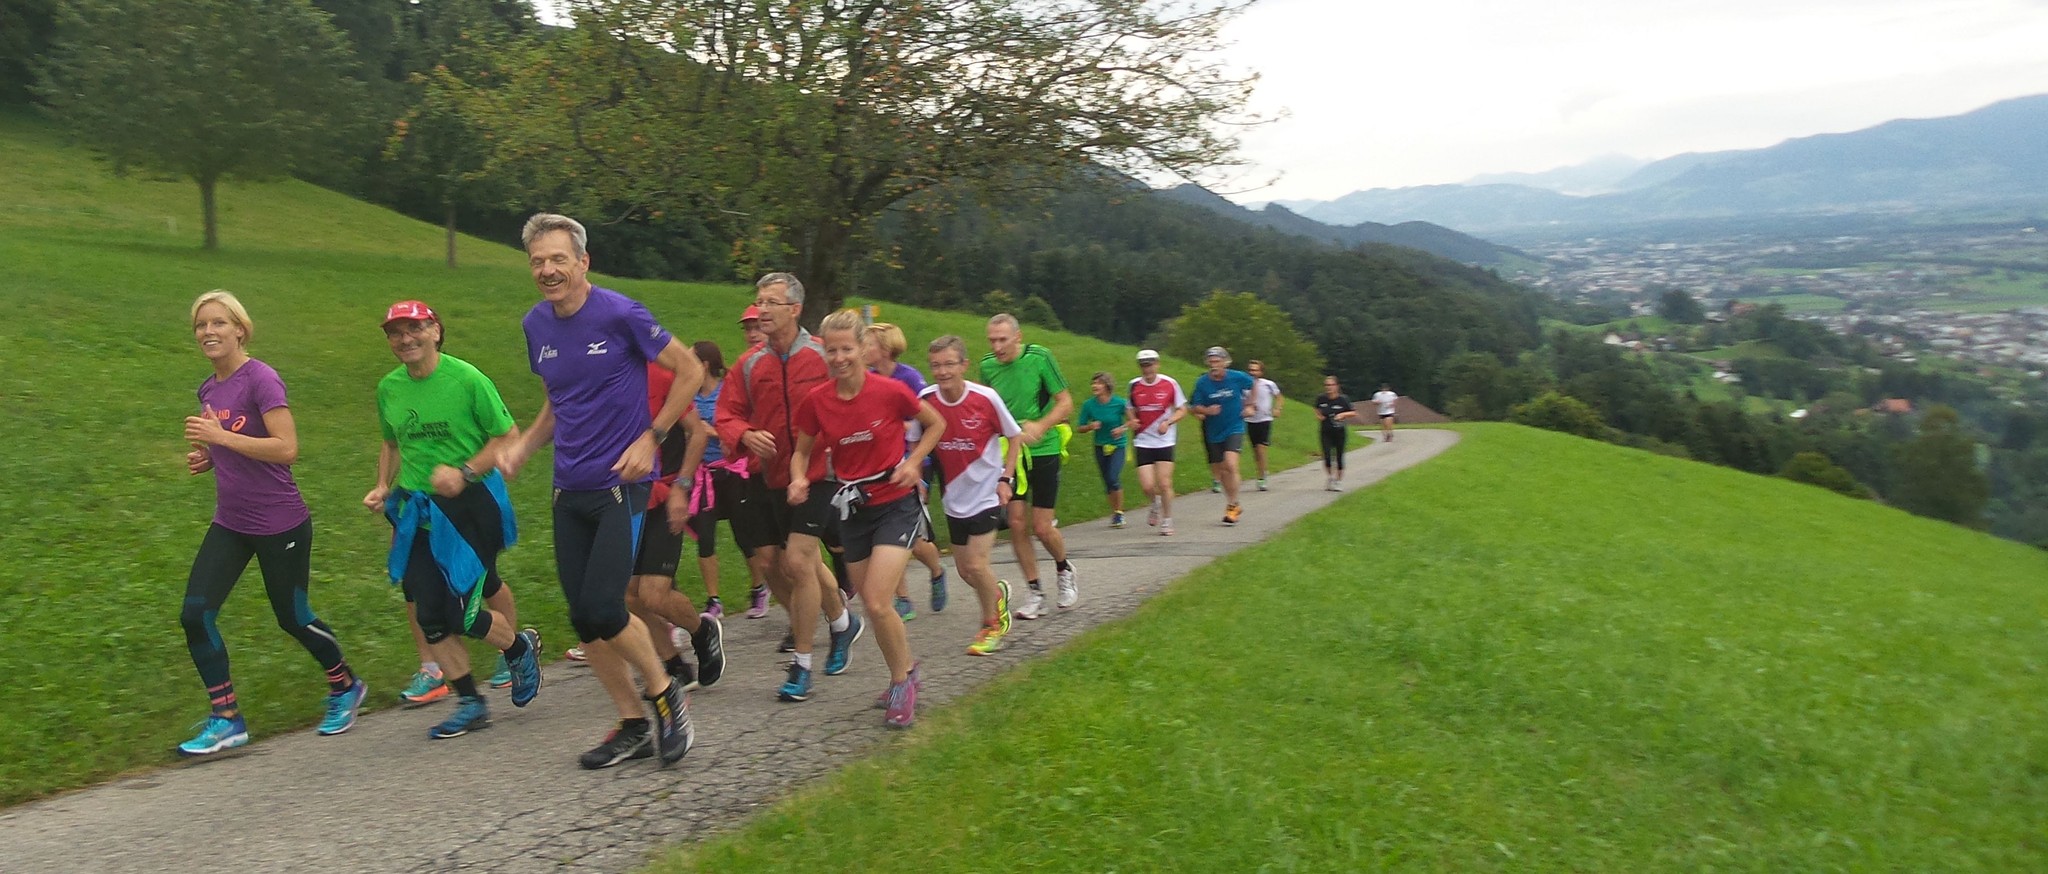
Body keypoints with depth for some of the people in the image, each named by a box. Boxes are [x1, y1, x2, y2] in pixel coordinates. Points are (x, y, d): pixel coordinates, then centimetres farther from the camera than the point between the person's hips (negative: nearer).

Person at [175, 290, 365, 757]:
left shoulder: (261, 379, -15)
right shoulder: (208, 389, 9)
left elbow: (286, 448, -24)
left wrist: (220, 436, -24)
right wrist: (205, 457, 4)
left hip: (280, 525, -7)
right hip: (229, 524, 7)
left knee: (292, 618, 7)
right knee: (194, 615, -5)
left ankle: (346, 687, 32)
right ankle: (227, 719, 6)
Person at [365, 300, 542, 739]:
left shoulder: (467, 378, -12)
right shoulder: (388, 388, 6)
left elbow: (509, 437, -10)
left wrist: (465, 472, -20)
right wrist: (384, 486, 8)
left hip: (470, 506, -6)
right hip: (418, 513, 6)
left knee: (460, 614, -7)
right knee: (427, 615, 3)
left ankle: (519, 647, 25)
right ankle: (469, 703, 19)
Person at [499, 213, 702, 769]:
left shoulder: (620, 314, -11)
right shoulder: (536, 325, 8)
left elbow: (691, 371, -5)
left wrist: (651, 438, -10)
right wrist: (525, 445, 4)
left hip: (621, 484, -6)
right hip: (569, 489, 7)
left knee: (602, 610, -14)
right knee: (583, 619, 6)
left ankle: (665, 694, 12)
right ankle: (633, 726, 21)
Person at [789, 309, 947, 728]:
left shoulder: (891, 391, -14)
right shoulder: (816, 402, -6)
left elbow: (936, 424, 2)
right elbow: (802, 451, 8)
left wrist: (913, 461, -11)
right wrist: (800, 478, -12)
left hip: (895, 505, -4)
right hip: (852, 509, 4)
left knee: (877, 602, -16)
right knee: (872, 606, 11)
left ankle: (902, 679, 9)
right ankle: (905, 673, 36)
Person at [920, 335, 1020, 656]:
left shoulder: (985, 398, -17)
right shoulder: (925, 400, -10)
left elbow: (1014, 437, -3)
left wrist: (1006, 478, -9)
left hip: (987, 493, -4)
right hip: (954, 498, 4)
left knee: (976, 564, -11)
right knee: (964, 569, 11)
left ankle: (991, 626, 14)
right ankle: (998, 593, 44)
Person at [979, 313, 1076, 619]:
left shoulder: (1040, 357, -12)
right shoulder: (987, 366, -1)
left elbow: (1066, 402, -8)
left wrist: (1040, 426, -23)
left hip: (1043, 451, -3)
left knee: (1042, 528, -3)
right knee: (1017, 524, -2)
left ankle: (1064, 570, 29)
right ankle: (1034, 594, 12)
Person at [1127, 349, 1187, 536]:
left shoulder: (1169, 384, -4)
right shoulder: (1134, 385, 4)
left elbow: (1182, 410, 3)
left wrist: (1168, 422, -15)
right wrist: (1132, 421, -4)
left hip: (1165, 441, -2)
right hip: (1143, 442, 2)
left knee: (1164, 483, -7)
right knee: (1147, 485, -8)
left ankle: (1167, 521, 13)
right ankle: (1155, 505, 27)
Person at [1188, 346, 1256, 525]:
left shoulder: (1238, 377, -9)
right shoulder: (1202, 382, -8)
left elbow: (1252, 384, 13)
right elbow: (1194, 406, -2)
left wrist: (1248, 405, 10)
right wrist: (1207, 410, -21)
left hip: (1234, 428, -3)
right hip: (1213, 432, 3)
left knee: (1230, 465, -21)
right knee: (1220, 470, 9)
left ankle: (1232, 506, -9)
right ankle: (1234, 505, 29)